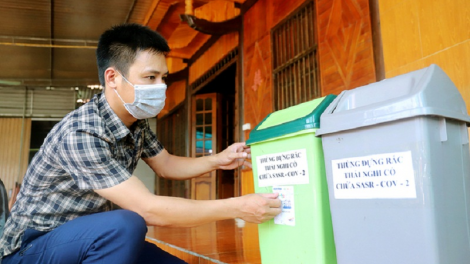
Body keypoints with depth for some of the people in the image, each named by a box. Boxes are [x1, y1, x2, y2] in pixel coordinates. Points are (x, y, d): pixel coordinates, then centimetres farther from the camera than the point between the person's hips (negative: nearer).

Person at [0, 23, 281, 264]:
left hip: (92, 240, 8)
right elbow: (149, 209, -32)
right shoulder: (80, 132, -30)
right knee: (126, 224, -34)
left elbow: (166, 165, 10)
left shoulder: (137, 122, -5)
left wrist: (217, 161, -7)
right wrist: (237, 207, -29)